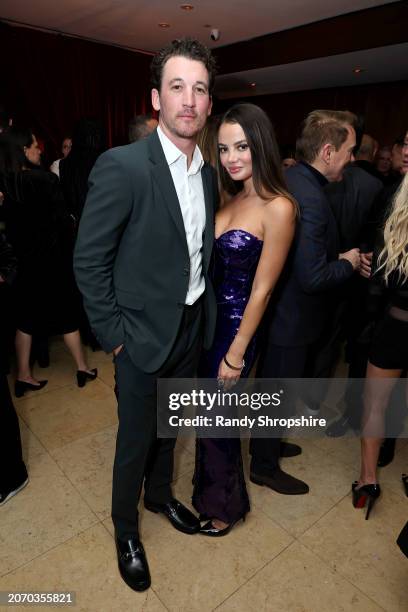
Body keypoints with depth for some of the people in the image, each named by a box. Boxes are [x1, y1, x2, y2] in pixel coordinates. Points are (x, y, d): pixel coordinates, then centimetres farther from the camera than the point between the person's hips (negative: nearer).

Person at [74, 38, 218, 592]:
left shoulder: (207, 173, 4)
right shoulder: (121, 166, -17)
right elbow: (88, 261, -14)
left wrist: (205, 308, 7)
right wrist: (113, 335, -12)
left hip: (192, 327, 6)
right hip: (144, 334, -5)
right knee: (135, 439, 13)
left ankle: (160, 494, 52)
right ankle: (125, 527, 42)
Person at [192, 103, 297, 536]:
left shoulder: (278, 207, -18)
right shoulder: (233, 197, 4)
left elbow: (262, 289, -18)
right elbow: (215, 263, 7)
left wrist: (236, 354, -13)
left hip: (236, 324, -7)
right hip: (208, 315, 7)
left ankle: (225, 506, 40)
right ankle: (211, 484, 52)